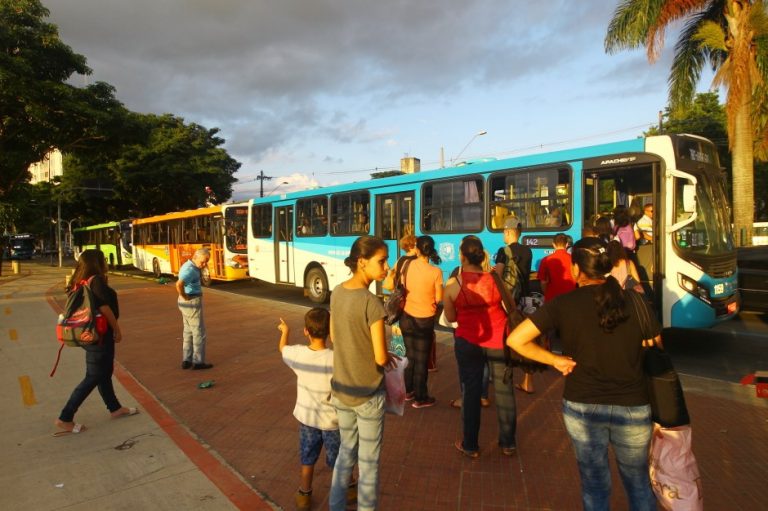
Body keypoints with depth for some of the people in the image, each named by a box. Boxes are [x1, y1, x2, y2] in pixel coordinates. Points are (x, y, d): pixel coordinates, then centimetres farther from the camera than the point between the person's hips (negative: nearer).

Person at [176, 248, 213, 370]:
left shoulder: (188, 265, 10)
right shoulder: (190, 270, -23)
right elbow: (179, 284, -39)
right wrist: (184, 296, -22)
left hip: (187, 303, 10)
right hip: (192, 303, -10)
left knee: (189, 331, 16)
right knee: (199, 332, 1)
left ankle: (186, 360, 20)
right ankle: (198, 362, 8)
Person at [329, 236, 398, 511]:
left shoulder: (337, 292, -3)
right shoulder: (372, 303, -25)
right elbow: (381, 358, -20)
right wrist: (385, 356, 2)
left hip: (340, 390, 7)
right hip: (368, 393, -7)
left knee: (346, 450, 26)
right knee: (368, 460, 14)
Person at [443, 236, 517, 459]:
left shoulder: (452, 286, -12)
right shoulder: (494, 280, -11)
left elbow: (451, 317, -2)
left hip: (468, 342, -1)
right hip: (498, 342, 1)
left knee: (470, 392, 12)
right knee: (504, 391, 15)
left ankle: (470, 445, 23)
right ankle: (508, 443, 29)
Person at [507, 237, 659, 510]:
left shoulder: (563, 304, -12)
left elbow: (515, 340, -15)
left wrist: (556, 360, -6)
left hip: (582, 407, -1)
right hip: (633, 407, 2)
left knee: (595, 484, 19)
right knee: (639, 483, 25)